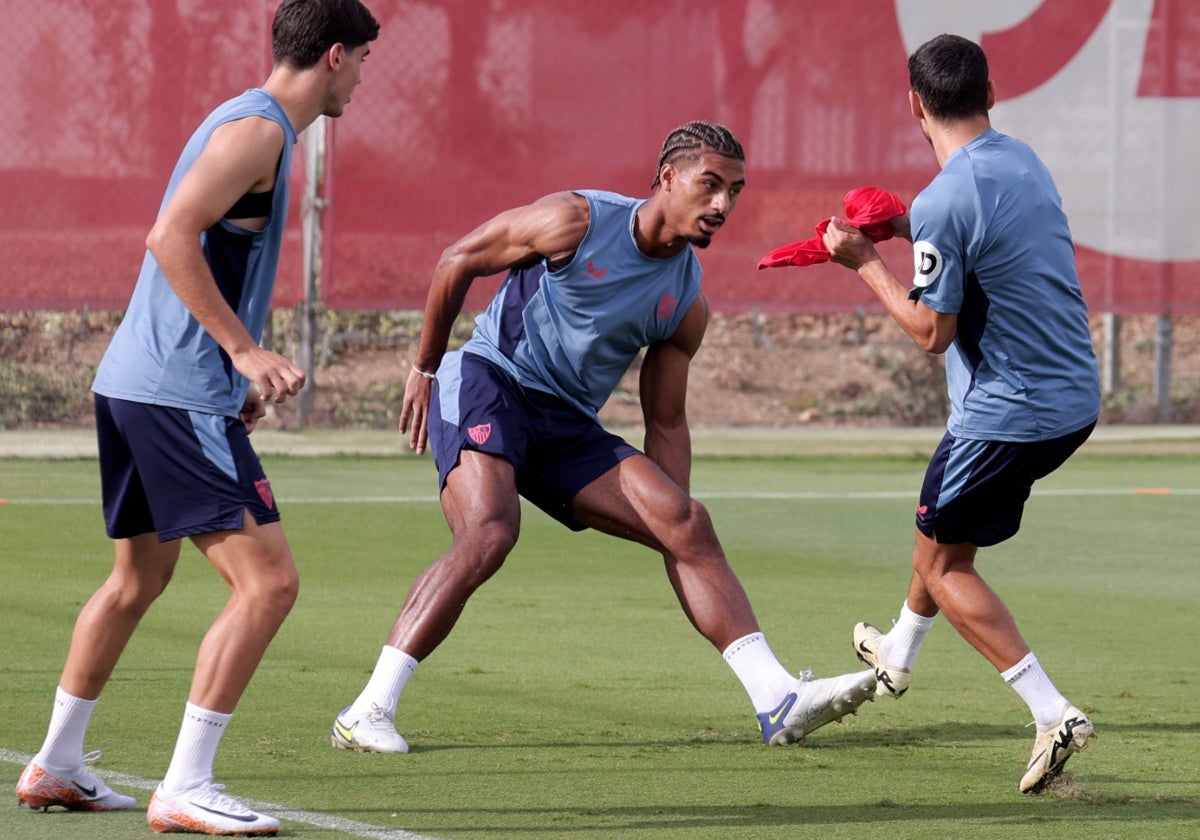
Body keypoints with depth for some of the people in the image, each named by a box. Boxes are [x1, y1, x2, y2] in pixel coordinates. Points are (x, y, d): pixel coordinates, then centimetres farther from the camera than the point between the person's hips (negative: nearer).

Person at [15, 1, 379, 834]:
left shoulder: (251, 125, 19)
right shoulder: (257, 129, -12)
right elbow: (172, 235, -23)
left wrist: (235, 376, 22)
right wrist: (244, 350, -23)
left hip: (134, 383, 11)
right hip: (180, 393, -11)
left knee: (139, 579, 24)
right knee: (268, 580, -12)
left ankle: (56, 766, 33)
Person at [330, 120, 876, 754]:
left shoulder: (686, 304, 6)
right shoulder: (576, 221, -11)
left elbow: (665, 424, 12)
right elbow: (457, 262, -1)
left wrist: (674, 521, 1)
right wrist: (425, 369, 3)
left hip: (566, 427, 6)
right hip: (487, 380, -6)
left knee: (688, 526, -6)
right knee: (488, 534, -30)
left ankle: (779, 702, -6)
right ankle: (368, 711, -28)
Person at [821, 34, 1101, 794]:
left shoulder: (944, 204, -22)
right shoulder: (1022, 161, 4)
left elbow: (931, 331, -18)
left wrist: (865, 262, -7)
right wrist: (904, 230, 15)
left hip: (1007, 415, -9)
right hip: (1076, 397, 9)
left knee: (943, 563, 6)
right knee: (945, 524, 30)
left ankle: (1053, 712, -7)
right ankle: (899, 656, 51)